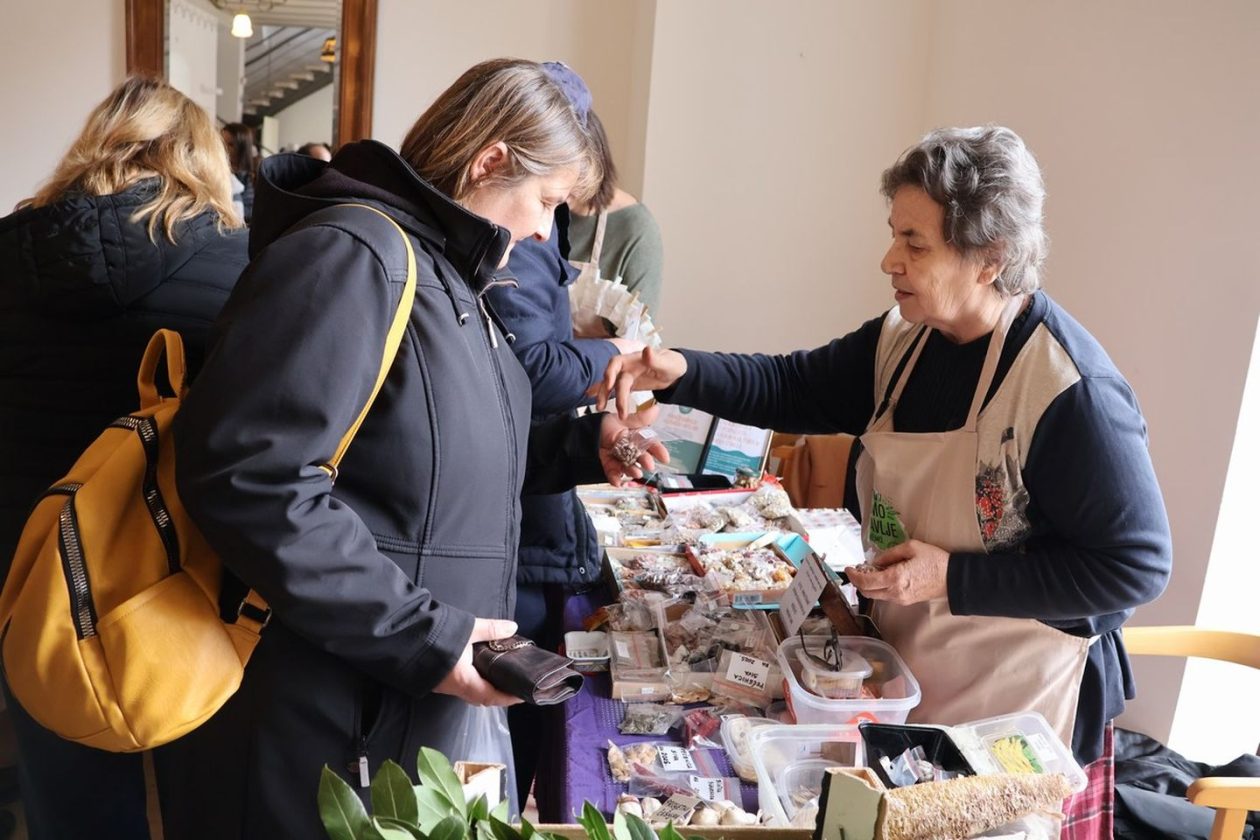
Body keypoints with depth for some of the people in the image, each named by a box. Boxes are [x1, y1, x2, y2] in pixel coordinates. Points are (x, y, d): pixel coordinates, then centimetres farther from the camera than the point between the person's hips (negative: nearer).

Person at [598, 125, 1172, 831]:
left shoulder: (1071, 392, -27)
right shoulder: (906, 338, -5)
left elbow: (1137, 566, -23)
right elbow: (796, 388, 3)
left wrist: (950, 578, -26)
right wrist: (681, 373, -14)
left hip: (1010, 708, -6)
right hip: (904, 668, 7)